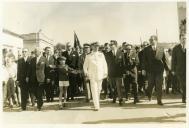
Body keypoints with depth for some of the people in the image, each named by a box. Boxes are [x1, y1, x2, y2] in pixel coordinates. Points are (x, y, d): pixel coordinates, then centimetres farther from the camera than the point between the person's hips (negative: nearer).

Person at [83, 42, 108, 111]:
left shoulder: (101, 55, 10)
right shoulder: (88, 56, 6)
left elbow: (104, 64, 12)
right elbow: (85, 66, 9)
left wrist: (105, 73, 5)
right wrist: (86, 73, -1)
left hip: (100, 75, 2)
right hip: (92, 76, -2)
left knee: (98, 90, 10)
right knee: (94, 91, -8)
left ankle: (97, 102, 31)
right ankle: (96, 106, -6)